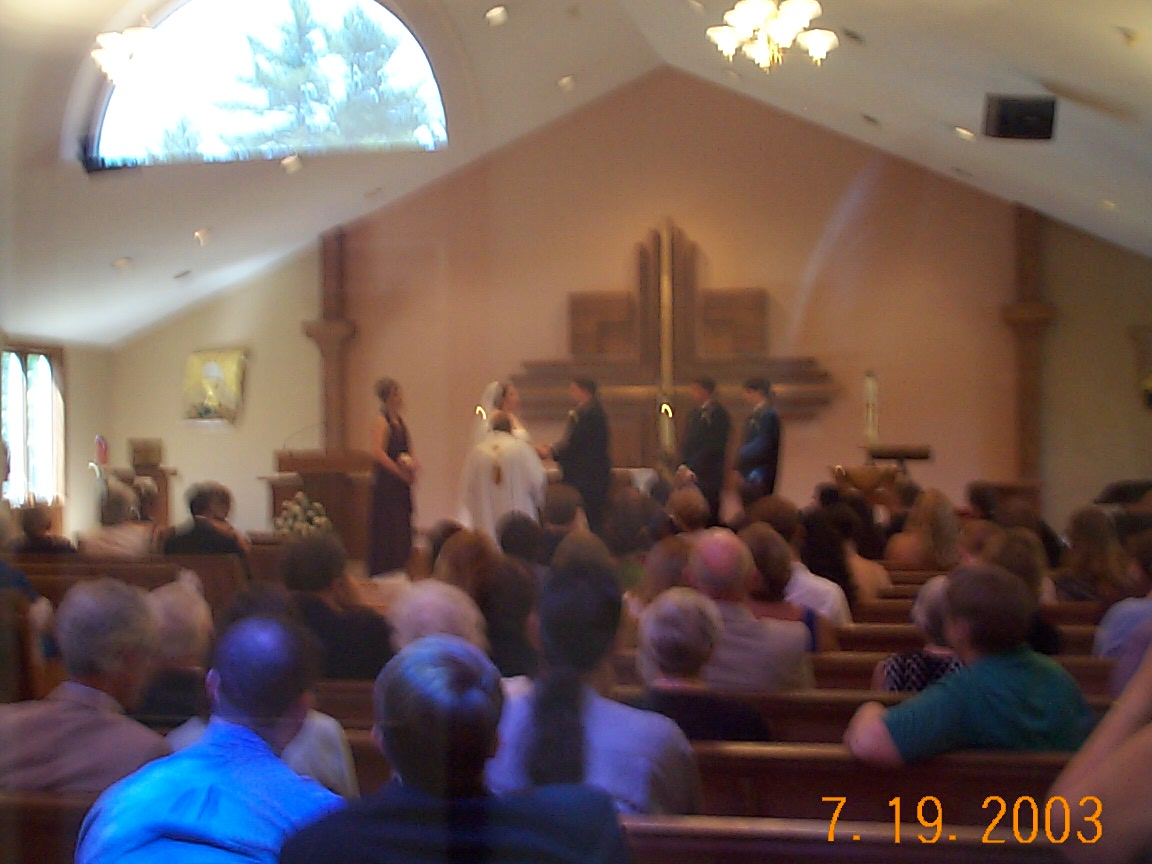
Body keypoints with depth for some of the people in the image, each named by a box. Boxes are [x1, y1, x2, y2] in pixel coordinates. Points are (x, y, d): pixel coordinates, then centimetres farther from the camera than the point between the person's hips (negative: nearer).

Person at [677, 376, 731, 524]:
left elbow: (714, 446, -14)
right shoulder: (695, 413, 17)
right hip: (692, 474, 7)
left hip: (708, 477, -7)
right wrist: (684, 465, 1)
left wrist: (692, 467, -15)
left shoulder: (719, 413, -7)